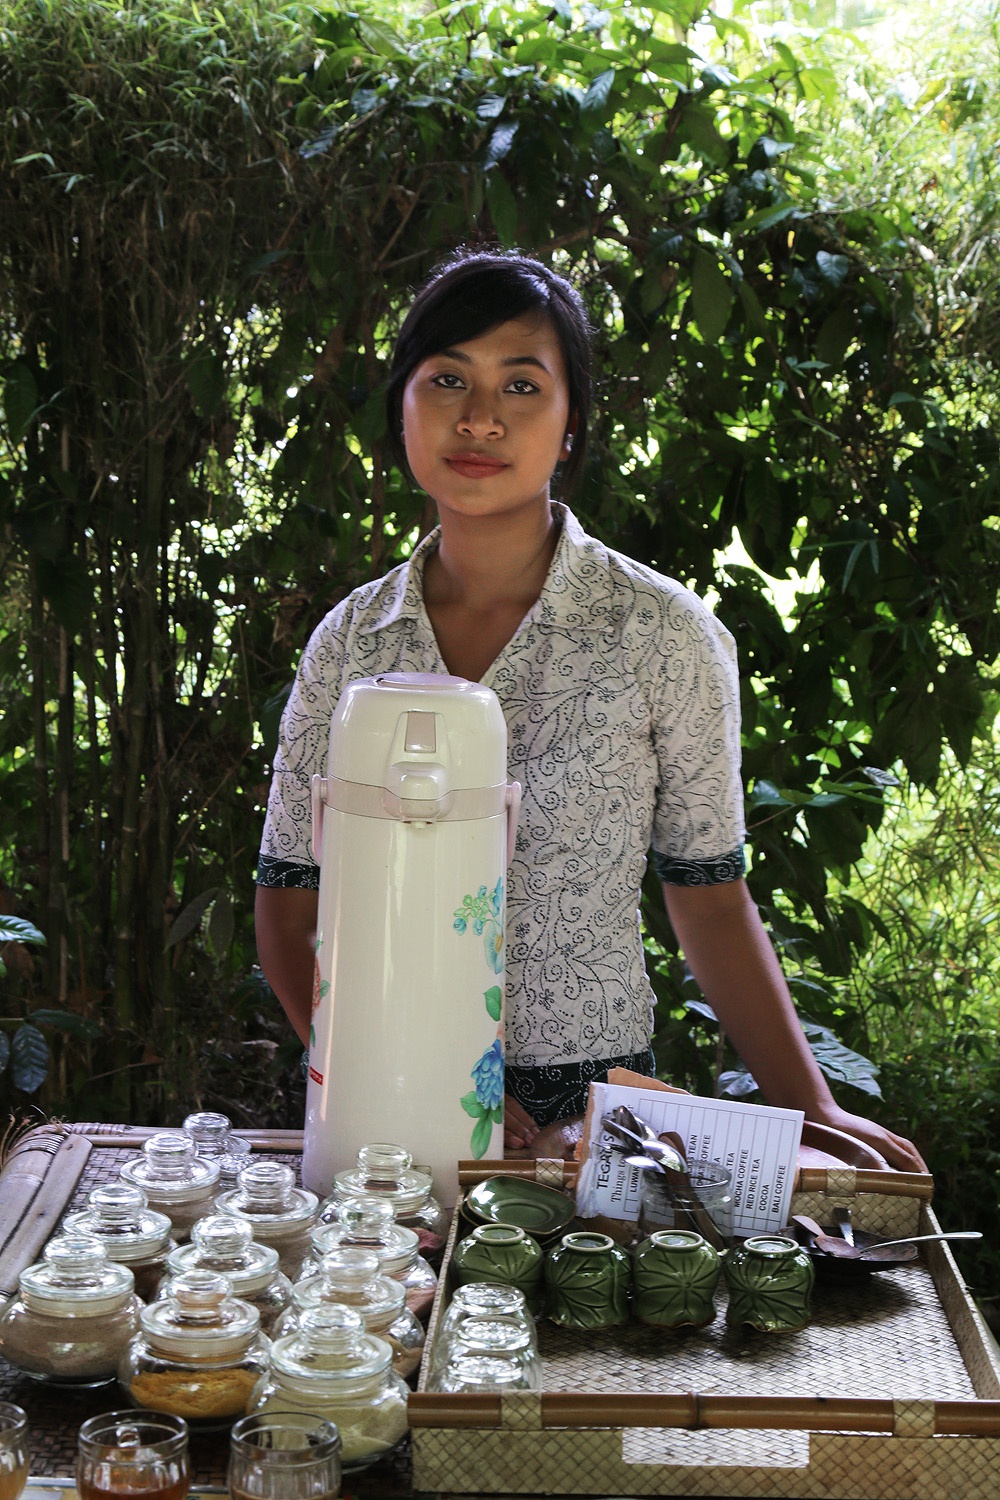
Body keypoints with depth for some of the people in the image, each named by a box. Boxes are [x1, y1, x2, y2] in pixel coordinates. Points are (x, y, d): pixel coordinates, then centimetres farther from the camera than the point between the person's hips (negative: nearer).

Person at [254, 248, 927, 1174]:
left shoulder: (663, 635, -6)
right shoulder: (352, 639, 1)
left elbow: (709, 898, 1)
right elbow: (289, 908, 3)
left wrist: (814, 1112, -7)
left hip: (592, 1104, -1)